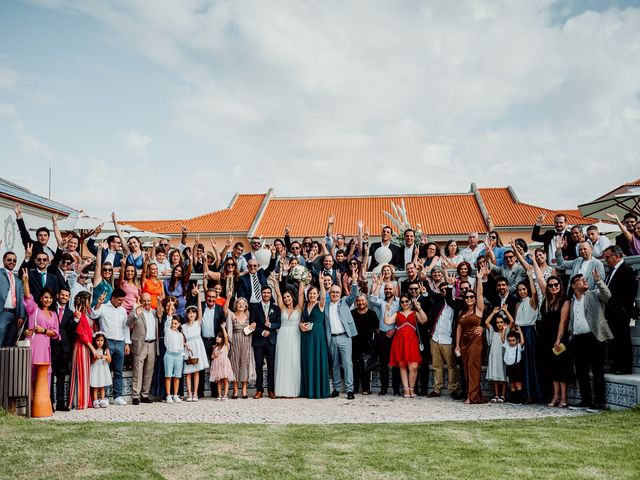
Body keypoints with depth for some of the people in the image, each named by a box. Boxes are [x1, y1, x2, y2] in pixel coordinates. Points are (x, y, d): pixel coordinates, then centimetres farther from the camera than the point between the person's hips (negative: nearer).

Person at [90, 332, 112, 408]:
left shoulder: (106, 350, 2)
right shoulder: (93, 350, -4)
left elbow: (109, 360, -4)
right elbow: (91, 361, -6)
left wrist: (105, 357, -22)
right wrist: (96, 358, -25)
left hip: (103, 369, 2)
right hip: (95, 370, -2)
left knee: (102, 387, 8)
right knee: (95, 387, -2)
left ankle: (102, 401, 11)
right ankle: (95, 402, 0)